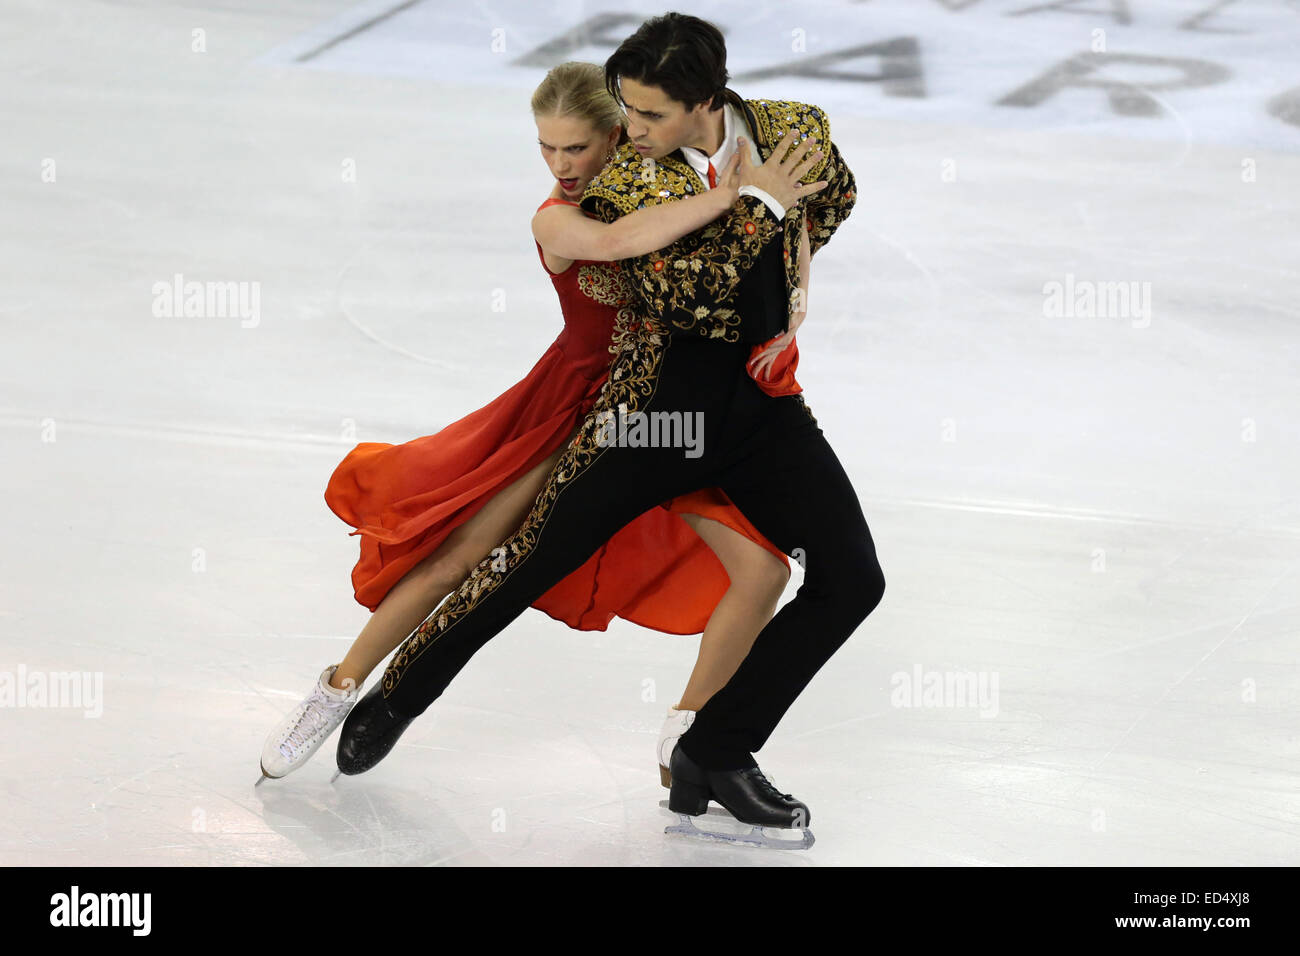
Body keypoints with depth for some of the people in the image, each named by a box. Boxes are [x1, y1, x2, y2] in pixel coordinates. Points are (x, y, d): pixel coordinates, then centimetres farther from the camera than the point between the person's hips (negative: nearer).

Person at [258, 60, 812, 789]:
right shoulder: (555, 220, -18)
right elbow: (616, 242, -42)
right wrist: (733, 195, -46)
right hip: (580, 407, -2)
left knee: (765, 569, -11)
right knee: (456, 557, -4)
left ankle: (685, 740, 7)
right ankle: (340, 690, 16)